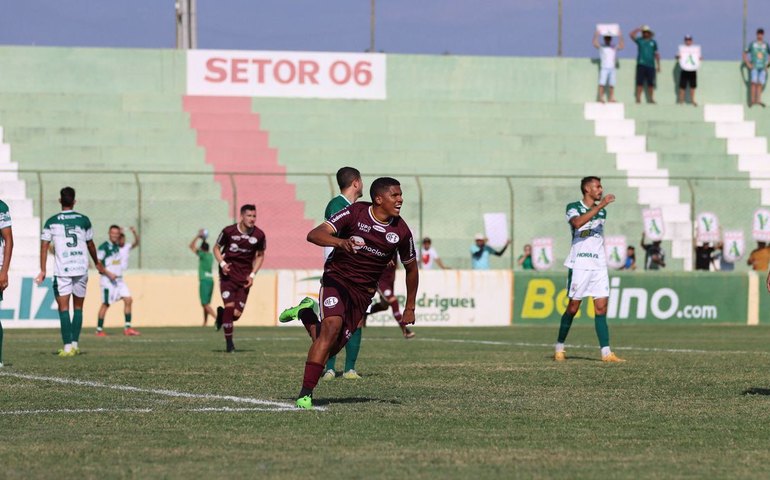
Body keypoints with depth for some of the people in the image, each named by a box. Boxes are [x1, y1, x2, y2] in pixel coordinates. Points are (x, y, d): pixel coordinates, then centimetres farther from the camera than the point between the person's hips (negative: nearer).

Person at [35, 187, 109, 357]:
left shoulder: (51, 222, 2)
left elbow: (44, 246, -2)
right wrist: (98, 264, 31)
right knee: (78, 308, 12)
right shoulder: (84, 220, 6)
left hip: (62, 270, -2)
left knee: (63, 308, 0)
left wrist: (42, 271, 0)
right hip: (81, 269, 2)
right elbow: (90, 245, 17)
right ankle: (75, 344, 6)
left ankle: (67, 347, -10)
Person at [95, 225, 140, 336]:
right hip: (107, 280, -7)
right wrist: (109, 274, -19)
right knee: (106, 304, -7)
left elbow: (136, 242, 20)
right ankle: (99, 330, 1)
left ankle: (127, 328, 2)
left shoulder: (119, 247, 12)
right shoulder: (103, 247, -10)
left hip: (119, 279, 7)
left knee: (128, 300, -1)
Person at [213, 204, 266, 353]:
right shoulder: (229, 231, -9)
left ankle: (222, 314, 32)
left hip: (244, 277, 2)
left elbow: (260, 256, 12)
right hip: (228, 273, -2)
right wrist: (222, 263, -12)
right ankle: (229, 343, -1)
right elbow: (217, 248, 6)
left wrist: (252, 275, 0)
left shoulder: (259, 235, -4)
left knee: (237, 314, -5)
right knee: (230, 305, -15)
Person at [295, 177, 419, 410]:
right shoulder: (355, 213, -13)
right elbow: (314, 235, -22)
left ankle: (308, 317, 26)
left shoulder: (401, 231, -5)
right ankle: (306, 393, -22)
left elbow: (411, 268, 12)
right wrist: (340, 242, -42)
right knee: (332, 325, -28)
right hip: (337, 278, -3)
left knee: (332, 347, -5)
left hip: (363, 291, 4)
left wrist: (410, 308, 15)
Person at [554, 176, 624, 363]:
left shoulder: (602, 211, 16)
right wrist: (600, 206, -28)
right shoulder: (573, 207, -3)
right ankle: (559, 348, 14)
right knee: (573, 307, -1)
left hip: (599, 265, 5)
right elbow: (577, 223, -26)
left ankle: (606, 353, -8)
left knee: (601, 308, -3)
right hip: (579, 264, -5)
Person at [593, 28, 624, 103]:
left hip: (612, 68, 3)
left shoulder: (614, 48, 13)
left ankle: (611, 98, 6)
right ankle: (601, 98, -14)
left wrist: (620, 37, -11)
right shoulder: (601, 47, 7)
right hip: (604, 68, -3)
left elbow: (621, 46, -1)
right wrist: (596, 35, -20)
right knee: (602, 83, -12)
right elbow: (595, 44, -8)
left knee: (611, 84, 2)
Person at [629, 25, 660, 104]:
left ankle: (651, 98, 9)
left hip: (650, 65, 2)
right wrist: (639, 29, -4)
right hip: (641, 65, -2)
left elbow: (656, 54, 15)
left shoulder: (653, 42, 13)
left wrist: (658, 65, 12)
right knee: (640, 83, -4)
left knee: (651, 83, 3)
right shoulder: (639, 40, 8)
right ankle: (638, 98, -3)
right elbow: (631, 35, -6)